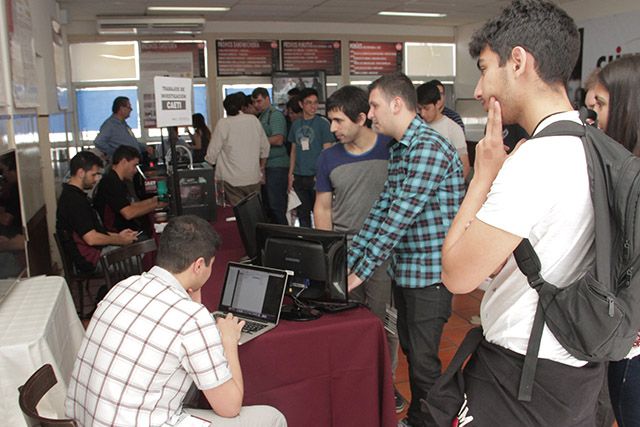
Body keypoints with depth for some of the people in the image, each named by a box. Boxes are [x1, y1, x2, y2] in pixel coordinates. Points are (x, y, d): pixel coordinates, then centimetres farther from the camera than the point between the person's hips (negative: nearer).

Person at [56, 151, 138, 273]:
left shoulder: (72, 195, 13)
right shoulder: (74, 200, -21)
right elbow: (92, 238, -25)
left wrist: (117, 235, 11)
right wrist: (121, 240, -11)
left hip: (97, 250, 10)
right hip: (91, 259, -10)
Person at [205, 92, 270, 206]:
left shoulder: (223, 124, -9)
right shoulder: (254, 120, 3)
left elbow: (212, 153, -6)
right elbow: (265, 147, 12)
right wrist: (261, 167, 26)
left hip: (233, 180, -4)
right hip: (254, 177, 4)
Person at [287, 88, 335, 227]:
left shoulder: (323, 123, -4)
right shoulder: (296, 124, 10)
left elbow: (327, 151, -6)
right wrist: (290, 174, 9)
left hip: (316, 176, -4)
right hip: (299, 178, 5)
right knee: (302, 214, 11)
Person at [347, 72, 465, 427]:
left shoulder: (429, 147, -20)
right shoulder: (398, 149, 11)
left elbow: (400, 217, -24)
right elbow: (382, 209, 11)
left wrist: (361, 272, -21)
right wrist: (346, 259, 6)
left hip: (430, 273, -9)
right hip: (405, 270, 9)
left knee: (423, 359, 2)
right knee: (409, 348, 20)